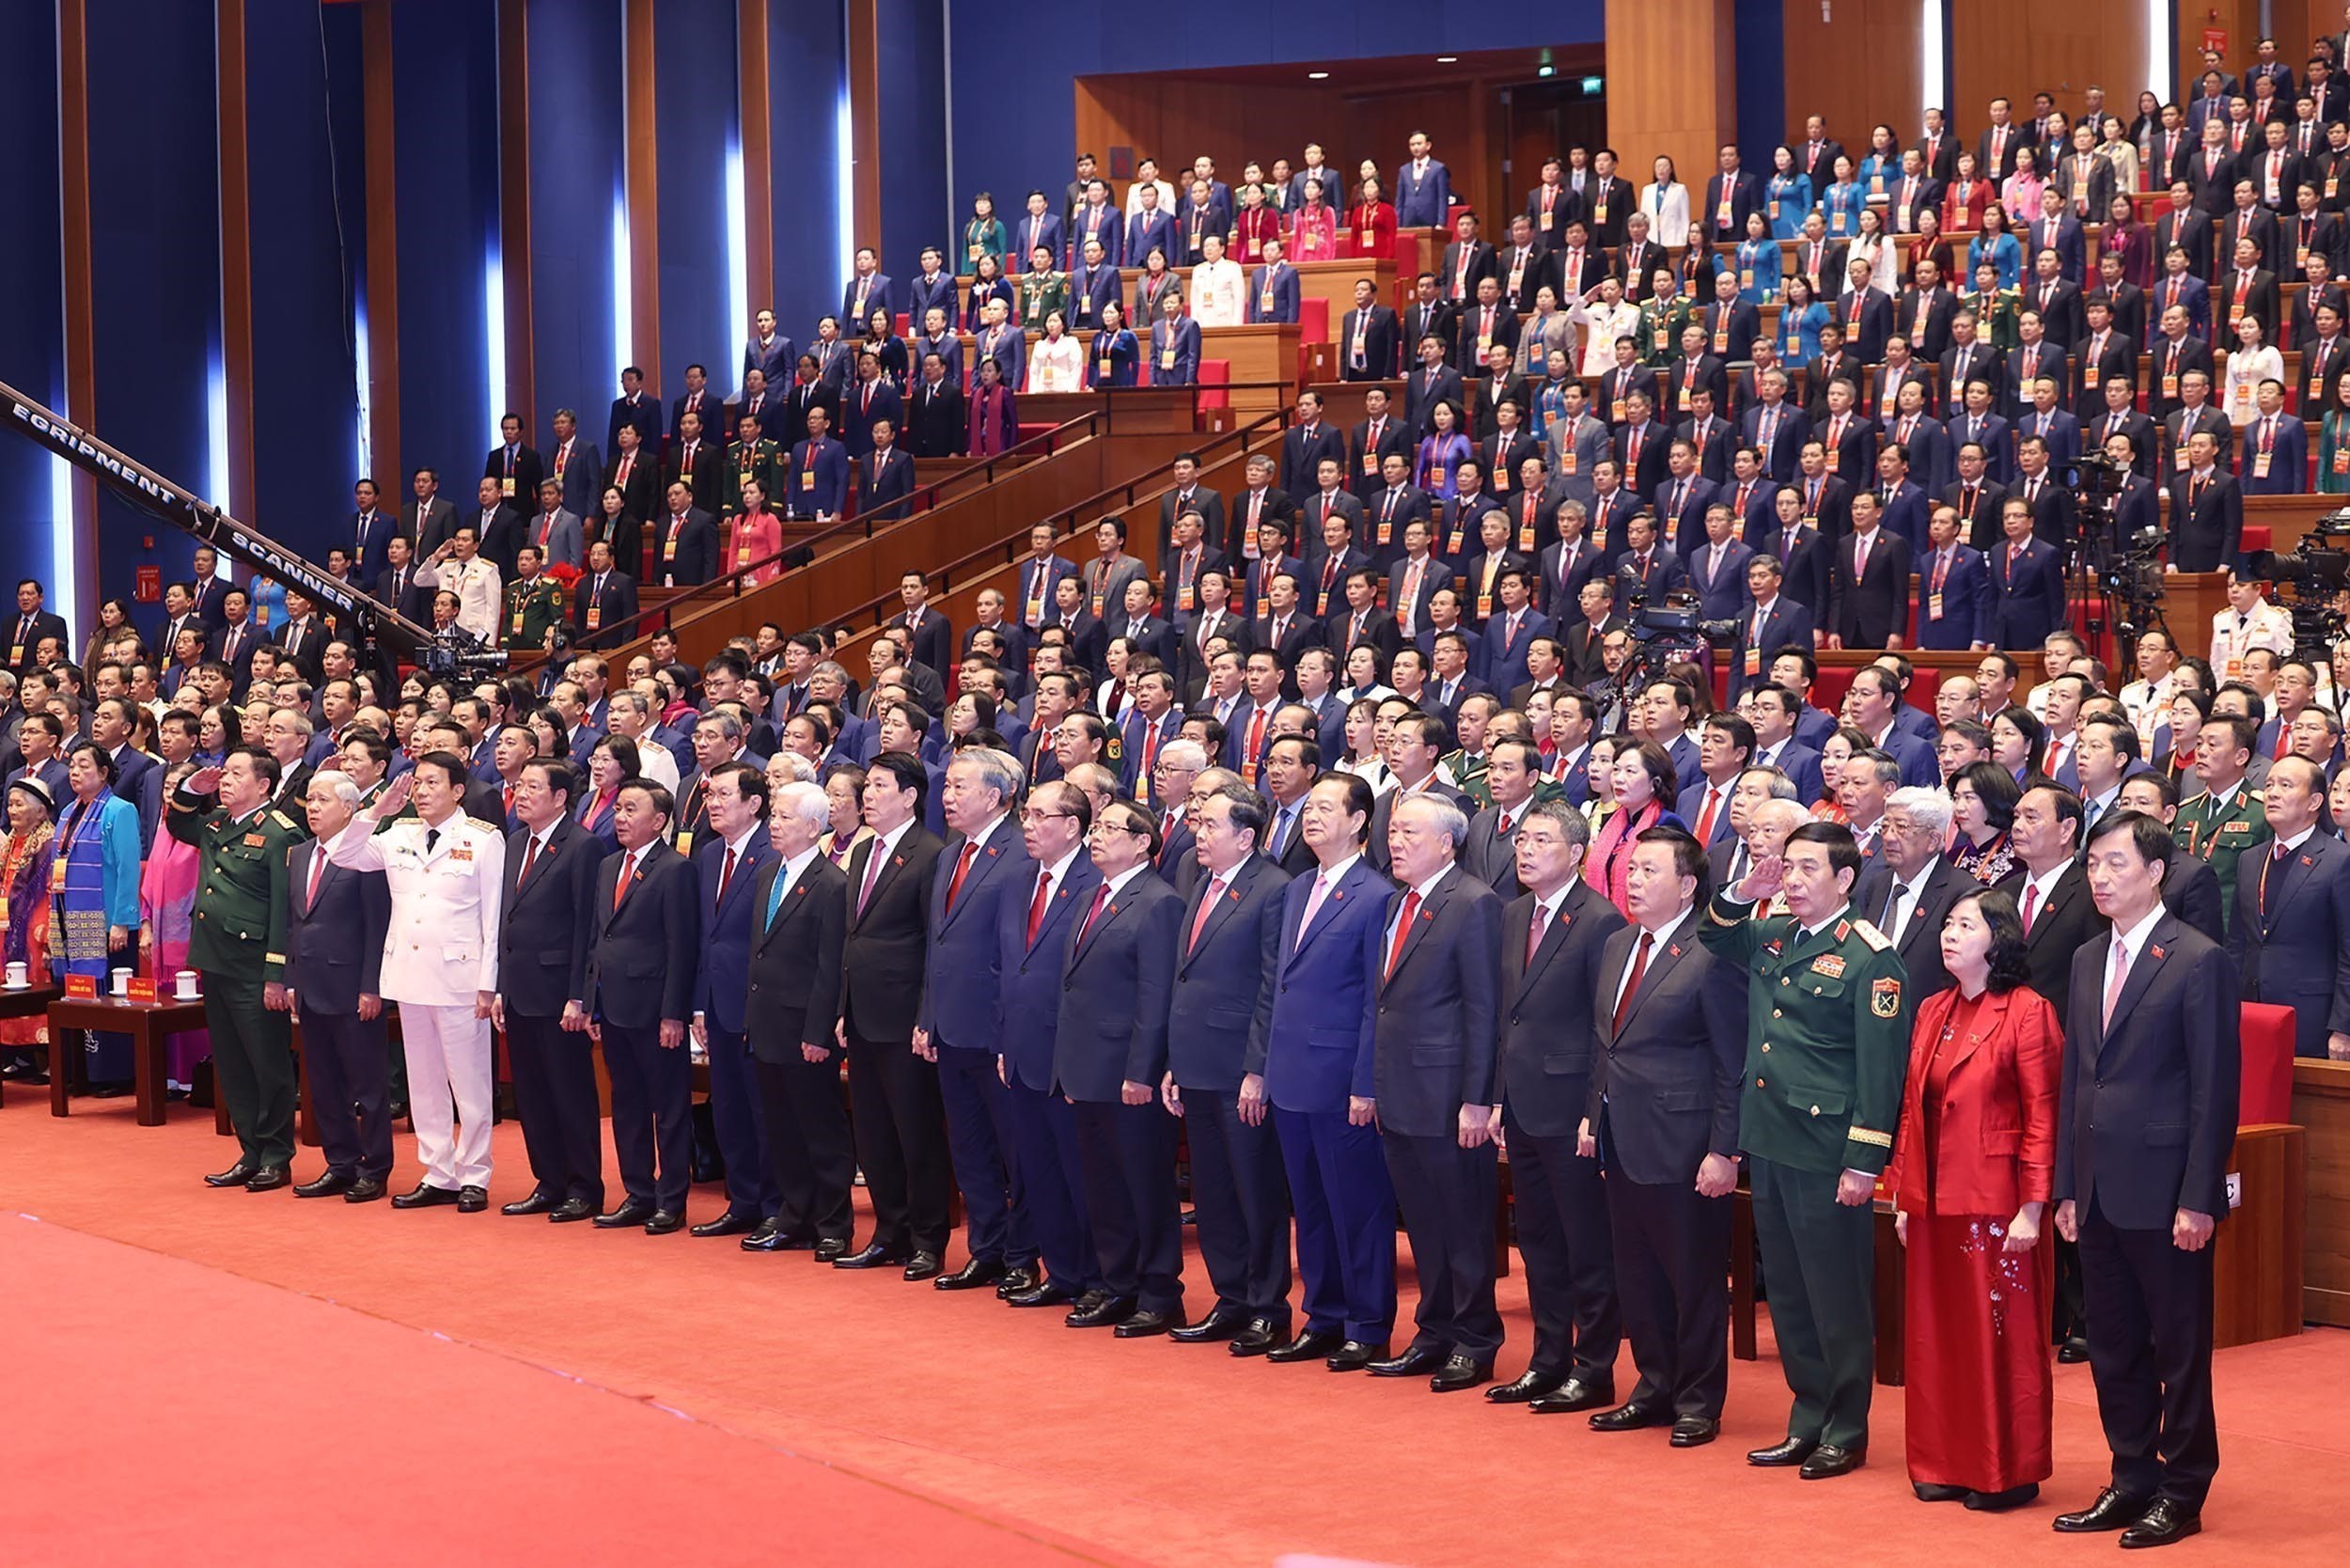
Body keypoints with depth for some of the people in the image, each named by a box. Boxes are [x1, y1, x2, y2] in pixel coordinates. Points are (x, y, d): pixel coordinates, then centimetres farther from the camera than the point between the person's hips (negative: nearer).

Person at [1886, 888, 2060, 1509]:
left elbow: (2041, 1116, -11)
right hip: (1934, 1203, 7)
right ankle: (1945, 1464, 20)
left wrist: (2032, 1208, -15)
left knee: (2001, 1335, 1)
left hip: (1996, 1203, -7)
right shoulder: (1932, 1011, 12)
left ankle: (2008, 1472, 10)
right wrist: (1902, 1193, 10)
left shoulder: (2026, 1012, -9)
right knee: (1936, 1334, 10)